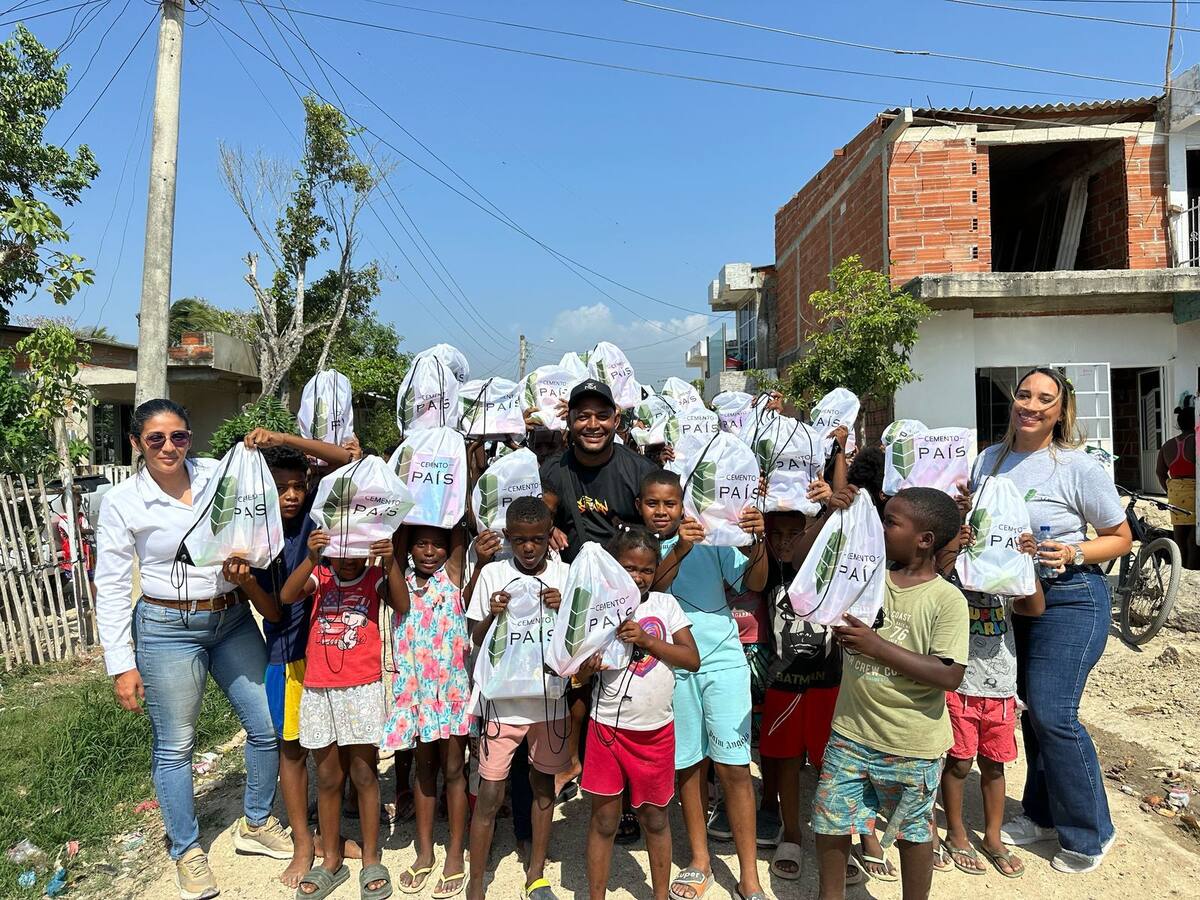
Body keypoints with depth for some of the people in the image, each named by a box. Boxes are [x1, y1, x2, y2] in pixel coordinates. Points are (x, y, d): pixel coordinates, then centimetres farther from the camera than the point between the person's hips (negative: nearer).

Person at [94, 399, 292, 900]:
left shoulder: (219, 475, -1)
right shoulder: (121, 503, -7)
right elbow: (111, 588, -4)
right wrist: (122, 666, -6)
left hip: (234, 619, 3)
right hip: (168, 629, -3)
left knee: (270, 726, 7)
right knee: (175, 746, 9)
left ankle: (256, 824, 31)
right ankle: (187, 850, 32)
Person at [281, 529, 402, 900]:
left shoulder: (376, 577, -1)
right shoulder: (318, 576, 4)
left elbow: (403, 606, -18)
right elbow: (286, 596, -15)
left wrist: (390, 562, -30)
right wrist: (311, 558, -28)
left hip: (363, 688, -2)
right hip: (319, 689, 2)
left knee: (364, 774, 7)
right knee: (328, 778, 13)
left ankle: (371, 860, 22)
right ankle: (331, 860, 29)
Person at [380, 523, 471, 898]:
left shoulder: (452, 575, -2)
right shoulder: (402, 583, 4)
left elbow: (459, 533, -10)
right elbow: (396, 542, -6)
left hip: (451, 686, -3)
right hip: (415, 687, 3)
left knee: (453, 770, 7)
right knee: (424, 769, 16)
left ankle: (456, 854, 20)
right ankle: (424, 852, 28)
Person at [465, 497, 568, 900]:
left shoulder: (565, 575, -3)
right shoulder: (492, 573, -5)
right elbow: (476, 639, 1)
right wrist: (492, 614, -20)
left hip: (550, 697, 2)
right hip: (502, 698, -1)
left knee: (543, 784, 16)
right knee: (489, 794, 2)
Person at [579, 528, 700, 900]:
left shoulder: (665, 604, 0)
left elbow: (692, 659, -4)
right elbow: (577, 672, -2)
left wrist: (646, 640, -17)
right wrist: (587, 668, -25)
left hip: (656, 730, 1)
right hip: (608, 728, -1)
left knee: (655, 819, 16)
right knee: (604, 820, 8)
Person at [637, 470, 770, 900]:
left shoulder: (711, 538, 2)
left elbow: (753, 583, -3)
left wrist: (756, 541, -21)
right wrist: (680, 550, -30)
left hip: (722, 658, 0)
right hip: (672, 664, 1)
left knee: (733, 765, 0)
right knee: (687, 764, 11)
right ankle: (700, 861, 29)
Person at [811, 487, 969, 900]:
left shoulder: (947, 600, -15)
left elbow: (950, 676, -21)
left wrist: (877, 646, -23)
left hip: (911, 746, -4)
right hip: (850, 734, 4)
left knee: (913, 833, 17)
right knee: (829, 822, 14)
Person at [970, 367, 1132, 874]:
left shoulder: (1078, 467, -11)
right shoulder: (988, 460, 5)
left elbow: (1121, 537, -4)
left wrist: (1073, 554, -20)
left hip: (1070, 599, -5)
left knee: (1052, 712, -8)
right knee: (1032, 708, 13)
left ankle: (1089, 833, 14)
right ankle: (1042, 815, 31)